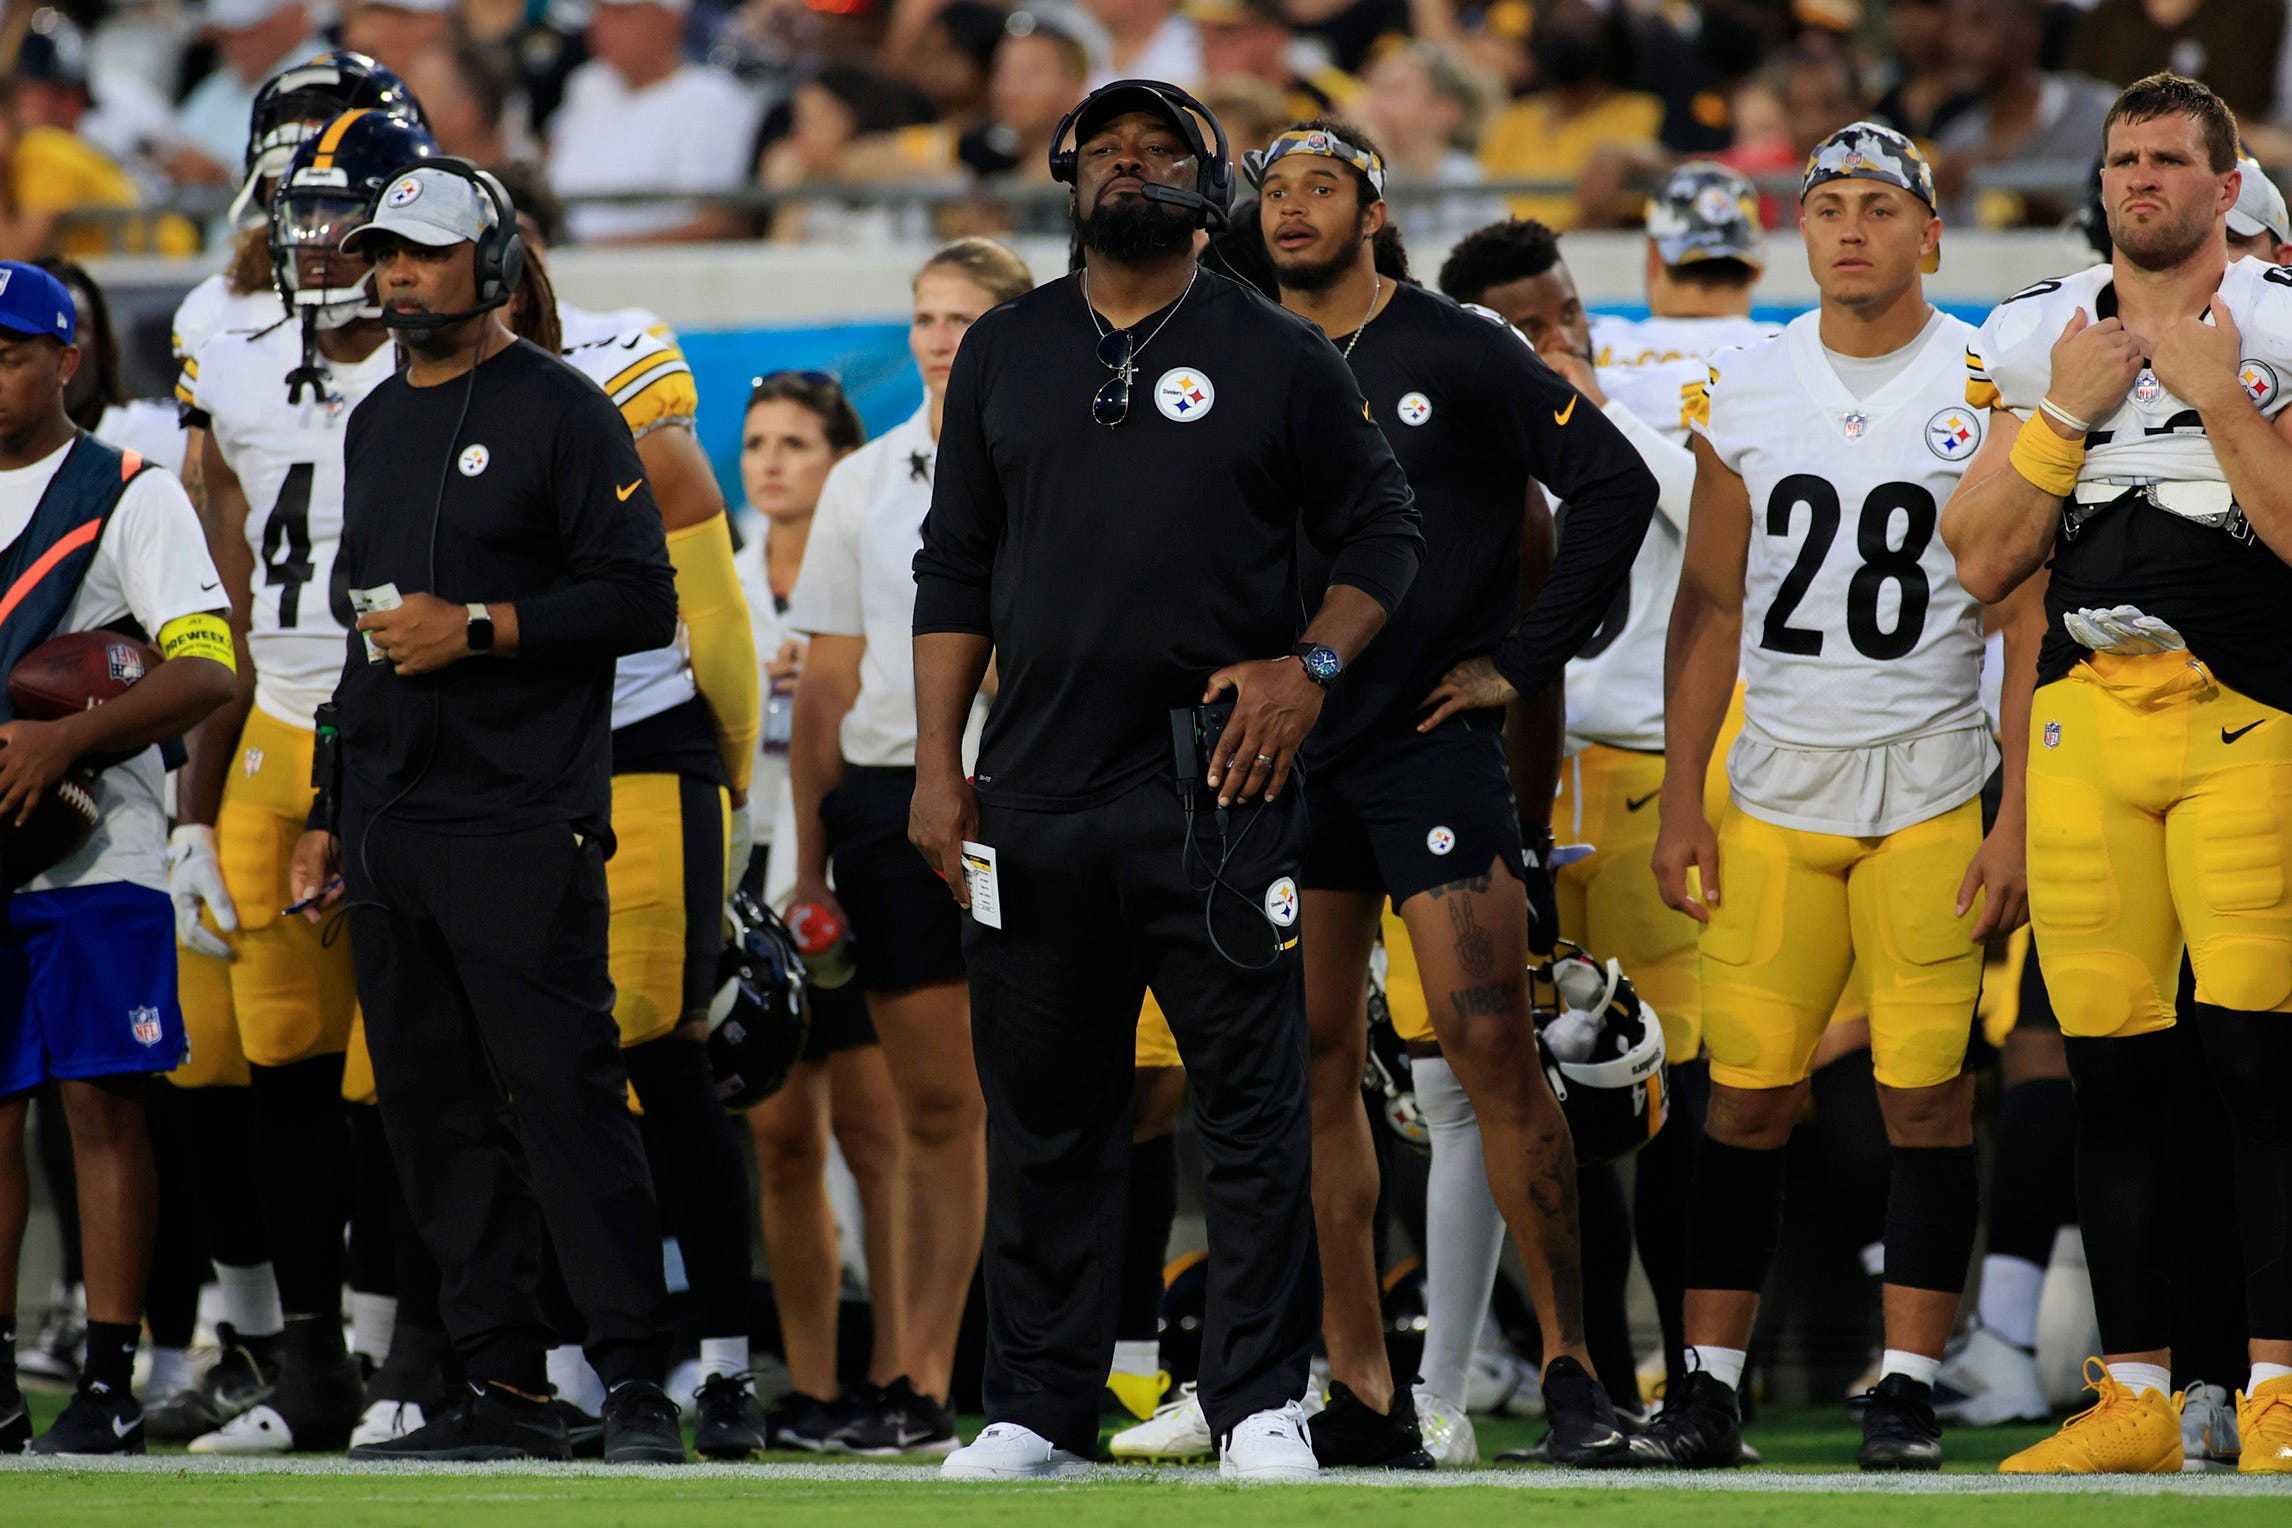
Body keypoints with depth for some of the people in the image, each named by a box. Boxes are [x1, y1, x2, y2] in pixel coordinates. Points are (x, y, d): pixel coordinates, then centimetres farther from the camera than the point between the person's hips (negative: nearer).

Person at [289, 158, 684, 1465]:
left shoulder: (560, 412, -3)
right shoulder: (378, 425, 20)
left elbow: (642, 602, -9)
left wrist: (476, 630, -15)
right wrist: (332, 817, 22)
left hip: (521, 825, -8)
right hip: (392, 835, 8)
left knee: (569, 1093, -12)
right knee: (433, 1113, 5)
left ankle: (640, 1383, -10)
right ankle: (509, 1392, 9)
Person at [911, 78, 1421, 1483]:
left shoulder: (1277, 358, 4)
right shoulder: (1007, 353, 12)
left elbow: (1381, 535, 7)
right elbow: (957, 569, 13)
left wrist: (1312, 662, -10)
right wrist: (940, 764, 6)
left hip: (1218, 787, -3)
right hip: (1040, 789, 3)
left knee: (1254, 1105, -4)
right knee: (1046, 1114, 6)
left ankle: (1260, 1400, 2)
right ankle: (1040, 1406, 13)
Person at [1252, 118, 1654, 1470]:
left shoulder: (1456, 356, -2)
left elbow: (1618, 486, -5)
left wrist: (1528, 658, -6)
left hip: (1431, 743, -5)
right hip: (1290, 760, 5)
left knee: (1493, 1052, -11)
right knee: (1315, 1071, 3)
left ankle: (1573, 1369, -5)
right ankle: (1365, 1395, 7)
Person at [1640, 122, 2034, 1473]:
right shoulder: (1750, 391, 7)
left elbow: (2034, 623, -3)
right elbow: (1710, 611, 13)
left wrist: (2021, 819, -9)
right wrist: (1682, 802, 7)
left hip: (1930, 791, -3)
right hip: (1775, 792, 3)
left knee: (1928, 1095, -2)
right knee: (1749, 1095, 1)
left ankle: (1908, 1384, 3)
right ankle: (1711, 1381, 5)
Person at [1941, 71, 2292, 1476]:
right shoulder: (2038, 342, 12)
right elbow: (1986, 564, 8)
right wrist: (2066, 412, -2)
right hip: (2085, 722, 4)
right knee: (2111, 1070, 4)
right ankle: (2135, 1400, 10)